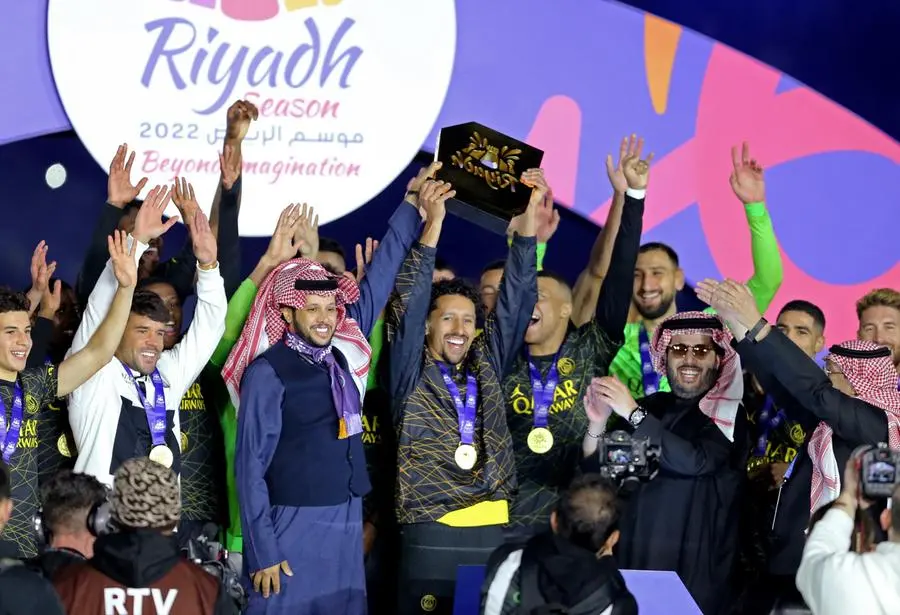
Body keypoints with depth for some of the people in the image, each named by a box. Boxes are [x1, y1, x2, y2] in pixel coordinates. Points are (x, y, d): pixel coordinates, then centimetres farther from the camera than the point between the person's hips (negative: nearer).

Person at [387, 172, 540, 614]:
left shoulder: (486, 366, 14)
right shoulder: (411, 374, 4)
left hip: (492, 532, 4)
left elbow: (516, 298, 10)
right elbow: (409, 305, -8)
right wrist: (432, 227, -14)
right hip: (429, 532, -4)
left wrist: (526, 221, 1)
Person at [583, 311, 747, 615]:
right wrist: (597, 422, -11)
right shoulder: (651, 407, 7)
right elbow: (595, 469, 7)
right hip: (635, 558, 4)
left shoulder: (728, 414, -5)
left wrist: (633, 413, -23)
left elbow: (696, 461, -23)